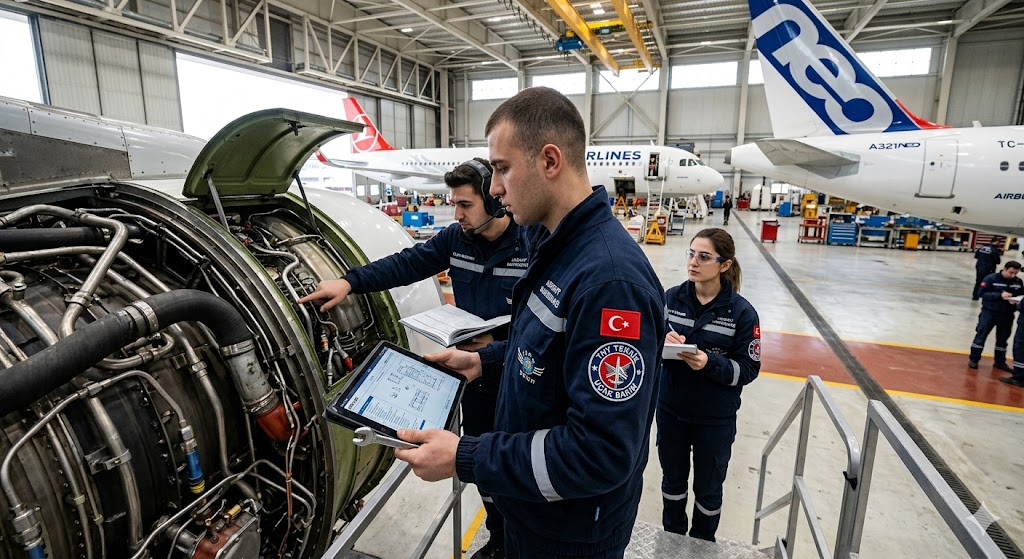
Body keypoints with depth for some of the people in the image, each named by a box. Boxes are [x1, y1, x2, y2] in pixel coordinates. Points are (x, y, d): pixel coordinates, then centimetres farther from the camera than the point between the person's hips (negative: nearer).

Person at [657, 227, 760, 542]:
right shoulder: (670, 298, -7)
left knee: (708, 488, 19)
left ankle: (703, 545, 46)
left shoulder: (741, 311, -15)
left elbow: (749, 369, -12)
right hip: (671, 410, 2)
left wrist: (710, 363, -28)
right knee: (672, 480, 22)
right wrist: (662, 344, -24)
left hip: (715, 419, -2)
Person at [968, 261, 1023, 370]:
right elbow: (982, 293, -16)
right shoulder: (991, 278, -12)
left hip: (1007, 315, 4)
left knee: (1002, 339, 15)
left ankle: (1000, 362, 28)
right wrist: (1000, 295, -26)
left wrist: (1016, 300, -14)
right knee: (981, 336, 1)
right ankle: (973, 359, 10)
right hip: (989, 313, -4)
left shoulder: (1018, 282, 2)